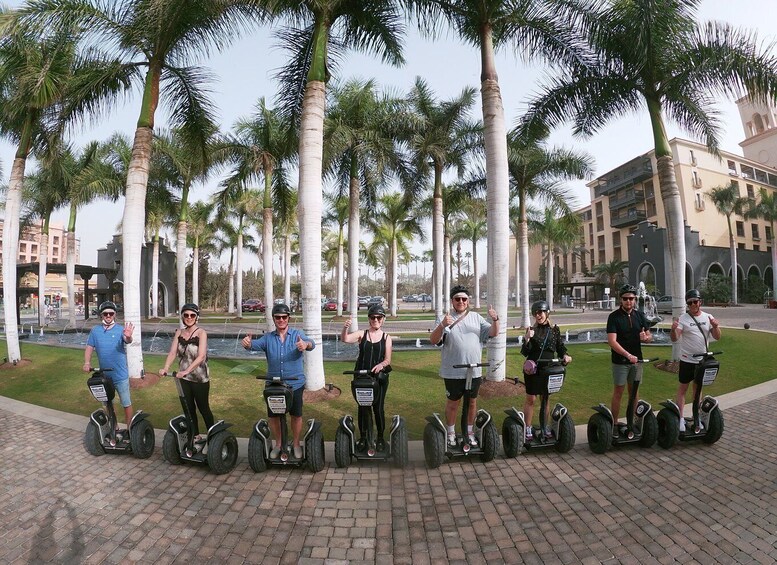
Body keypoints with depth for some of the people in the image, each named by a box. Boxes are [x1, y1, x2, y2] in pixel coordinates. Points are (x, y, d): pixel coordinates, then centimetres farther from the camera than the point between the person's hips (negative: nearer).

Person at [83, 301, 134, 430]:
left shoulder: (120, 329, -10)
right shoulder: (95, 330, 2)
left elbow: (127, 341, -28)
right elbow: (89, 347, 3)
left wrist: (128, 337, -52)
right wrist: (87, 363, -13)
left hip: (120, 375, -4)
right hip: (103, 374, 4)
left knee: (126, 403, 2)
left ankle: (129, 429, 14)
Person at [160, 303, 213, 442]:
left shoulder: (201, 333, -14)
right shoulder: (179, 332, 2)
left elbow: (201, 356, -24)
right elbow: (172, 352, -3)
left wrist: (186, 371, -34)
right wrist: (166, 368, -19)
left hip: (200, 378, -5)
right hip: (184, 377, 5)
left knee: (203, 408, 7)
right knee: (189, 408, 13)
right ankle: (196, 436, 27)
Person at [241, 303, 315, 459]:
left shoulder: (297, 335, -3)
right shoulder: (268, 338, 3)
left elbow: (311, 343, -23)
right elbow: (256, 345, -16)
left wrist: (306, 344, -48)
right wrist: (248, 343, -40)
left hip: (295, 384, -2)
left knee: (296, 415, 9)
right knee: (273, 416, 12)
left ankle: (296, 444, 30)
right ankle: (278, 444, 33)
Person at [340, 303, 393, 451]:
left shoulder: (386, 337, 3)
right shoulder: (361, 334, 2)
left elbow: (388, 360, -1)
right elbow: (344, 339, -14)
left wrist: (380, 365, -22)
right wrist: (345, 328, -34)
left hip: (379, 377, -1)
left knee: (378, 408, 2)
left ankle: (380, 438, 21)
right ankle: (362, 437, 25)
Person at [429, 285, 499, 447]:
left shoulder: (476, 318, 6)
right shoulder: (445, 319, -5)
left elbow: (493, 333, 1)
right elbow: (433, 340, -15)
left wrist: (495, 319, -20)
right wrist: (442, 326, -35)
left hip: (474, 371, 3)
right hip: (453, 372, -3)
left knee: (472, 402, 15)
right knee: (453, 403, 10)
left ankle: (469, 432, 32)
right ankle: (451, 434, 28)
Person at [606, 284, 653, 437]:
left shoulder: (639, 315, 5)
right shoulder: (614, 316, -11)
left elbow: (650, 336, 13)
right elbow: (612, 341, -19)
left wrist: (646, 337, -12)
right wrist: (628, 355, -29)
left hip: (636, 360, 5)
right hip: (620, 361, -5)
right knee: (618, 392, 0)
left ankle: (632, 422, 22)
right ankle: (615, 424, 8)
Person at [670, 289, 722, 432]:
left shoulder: (708, 317, 3)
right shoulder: (683, 318, -8)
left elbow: (717, 337, 1)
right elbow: (674, 338, -14)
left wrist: (715, 327, -19)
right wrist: (673, 329, -36)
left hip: (702, 360, 4)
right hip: (687, 360, -3)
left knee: (698, 388, 16)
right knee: (683, 387, 2)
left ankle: (696, 416, 28)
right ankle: (680, 418, 5)